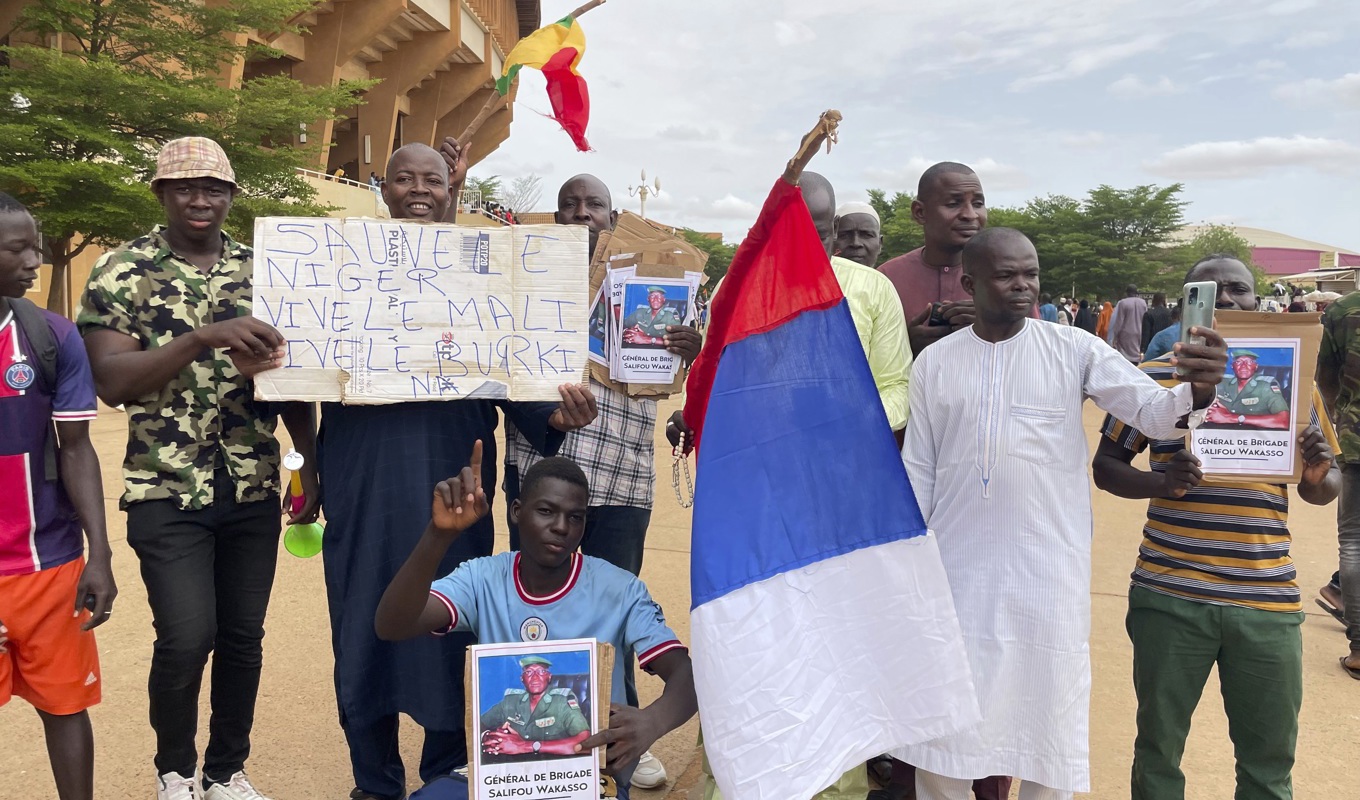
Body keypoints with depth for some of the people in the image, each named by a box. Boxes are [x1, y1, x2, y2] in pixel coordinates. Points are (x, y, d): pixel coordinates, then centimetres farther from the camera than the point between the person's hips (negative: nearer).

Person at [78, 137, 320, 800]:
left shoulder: (261, 271, 7)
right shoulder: (120, 271, -2)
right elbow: (110, 382, -12)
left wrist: (313, 466, 4)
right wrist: (203, 338, -25)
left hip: (254, 491, 3)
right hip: (167, 493, -3)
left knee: (243, 637, 9)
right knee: (187, 638, -7)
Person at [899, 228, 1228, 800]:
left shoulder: (1074, 350, -2)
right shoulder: (934, 362, 1)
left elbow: (1154, 411, -9)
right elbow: (917, 470, 5)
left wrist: (1196, 389, -32)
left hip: (1047, 570, -1)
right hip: (958, 567, 1)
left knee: (1046, 711, 12)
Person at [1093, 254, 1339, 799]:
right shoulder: (1154, 378, 0)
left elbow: (1323, 490, 15)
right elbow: (1105, 465, 5)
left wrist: (1317, 474, -9)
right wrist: (1161, 482, -16)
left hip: (1268, 602, 2)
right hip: (1170, 597, -2)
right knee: (1158, 753, 10)